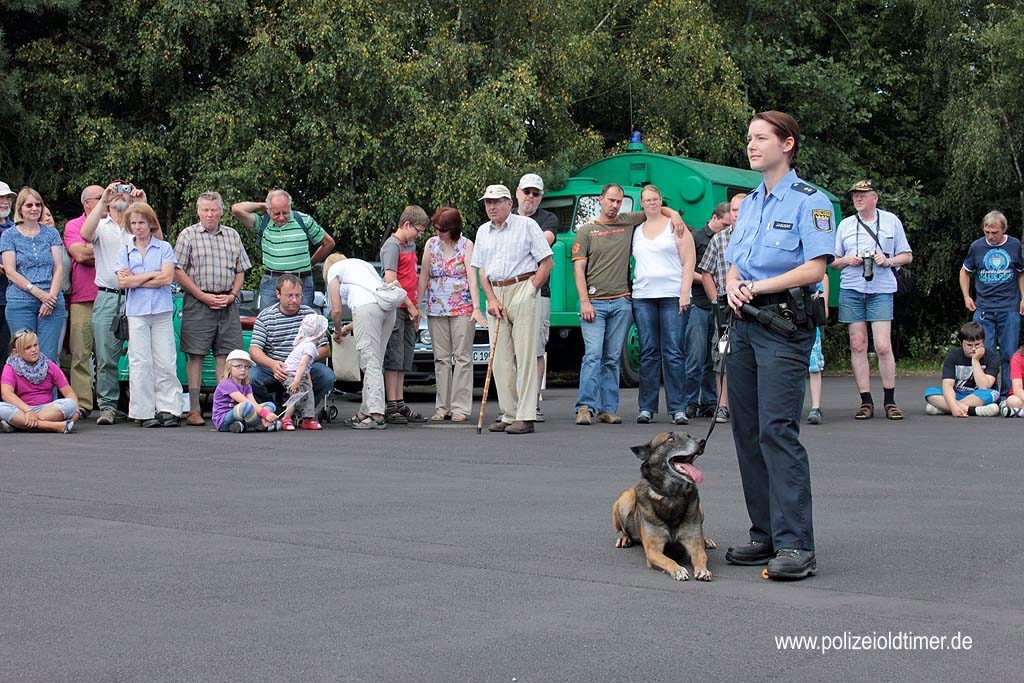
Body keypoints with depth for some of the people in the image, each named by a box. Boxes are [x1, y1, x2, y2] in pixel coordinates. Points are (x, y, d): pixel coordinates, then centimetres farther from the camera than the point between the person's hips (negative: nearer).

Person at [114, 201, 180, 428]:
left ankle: (168, 409, 1)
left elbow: (167, 278, -7)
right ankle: (145, 412, 2)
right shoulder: (125, 252, 11)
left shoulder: (164, 248, 6)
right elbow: (123, 282, -2)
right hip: (136, 312, 1)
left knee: (166, 362, -3)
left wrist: (135, 280, -4)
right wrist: (152, 275, -5)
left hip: (162, 310, -1)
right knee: (140, 363, -1)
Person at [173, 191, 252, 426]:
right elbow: (178, 271, -4)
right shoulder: (188, 235, 2)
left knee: (225, 354, 3)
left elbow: (240, 271, 17)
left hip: (227, 303, 4)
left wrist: (231, 296, 0)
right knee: (195, 354, -3)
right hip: (198, 302, -4)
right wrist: (203, 296, -9)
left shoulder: (232, 235, 15)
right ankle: (194, 409, 1)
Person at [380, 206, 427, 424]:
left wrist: (415, 308, 15)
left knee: (404, 359, 10)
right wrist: (410, 306, -13)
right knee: (394, 358, -7)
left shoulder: (411, 246, 18)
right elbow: (390, 280, -17)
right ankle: (392, 407, -5)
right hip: (396, 309, -9)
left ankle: (400, 404, 15)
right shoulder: (392, 246, -9)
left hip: (408, 310, 9)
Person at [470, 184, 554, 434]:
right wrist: (491, 299, 2)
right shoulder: (483, 232, 16)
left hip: (522, 291, -6)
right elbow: (481, 270, 16)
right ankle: (508, 415, 10)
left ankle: (526, 417, -9)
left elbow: (547, 262, -2)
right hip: (495, 295, 6)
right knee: (499, 359, 4)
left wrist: (530, 290, -8)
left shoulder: (527, 225, 0)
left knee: (525, 356, -8)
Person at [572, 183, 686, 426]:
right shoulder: (586, 231, 5)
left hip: (621, 303, 3)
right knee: (593, 355, -13)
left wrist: (674, 214, 5)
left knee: (613, 359, 5)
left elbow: (656, 208, 26)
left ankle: (608, 408, 8)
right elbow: (578, 269, 0)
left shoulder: (628, 222, 13)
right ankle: (585, 407, -14)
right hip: (594, 303, -3)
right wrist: (584, 301, -9)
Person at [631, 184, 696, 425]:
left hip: (673, 296, -3)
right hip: (643, 297, 4)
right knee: (648, 353, 4)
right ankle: (647, 407, 7)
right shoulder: (636, 231, 16)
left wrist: (684, 293, -10)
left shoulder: (675, 227, 5)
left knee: (673, 353, -5)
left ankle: (678, 408, -3)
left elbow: (689, 262, 0)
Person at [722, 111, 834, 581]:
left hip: (785, 323, -8)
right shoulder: (750, 202, 17)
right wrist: (733, 286, -3)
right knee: (746, 429, 7)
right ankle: (765, 536, 15)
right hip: (745, 322, 8)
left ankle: (796, 546, -15)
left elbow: (815, 268, -14)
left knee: (777, 428, -15)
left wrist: (758, 286, -14)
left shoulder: (809, 202, -5)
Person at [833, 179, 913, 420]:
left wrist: (889, 261, -8)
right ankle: (866, 401, 5)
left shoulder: (891, 221, 9)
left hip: (881, 290, -2)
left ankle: (889, 400, 2)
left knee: (883, 346, -9)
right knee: (857, 345, 0)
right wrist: (846, 260, -4)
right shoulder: (845, 225, 14)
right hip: (851, 289, 2)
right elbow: (833, 262, 17)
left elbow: (907, 256, 11)